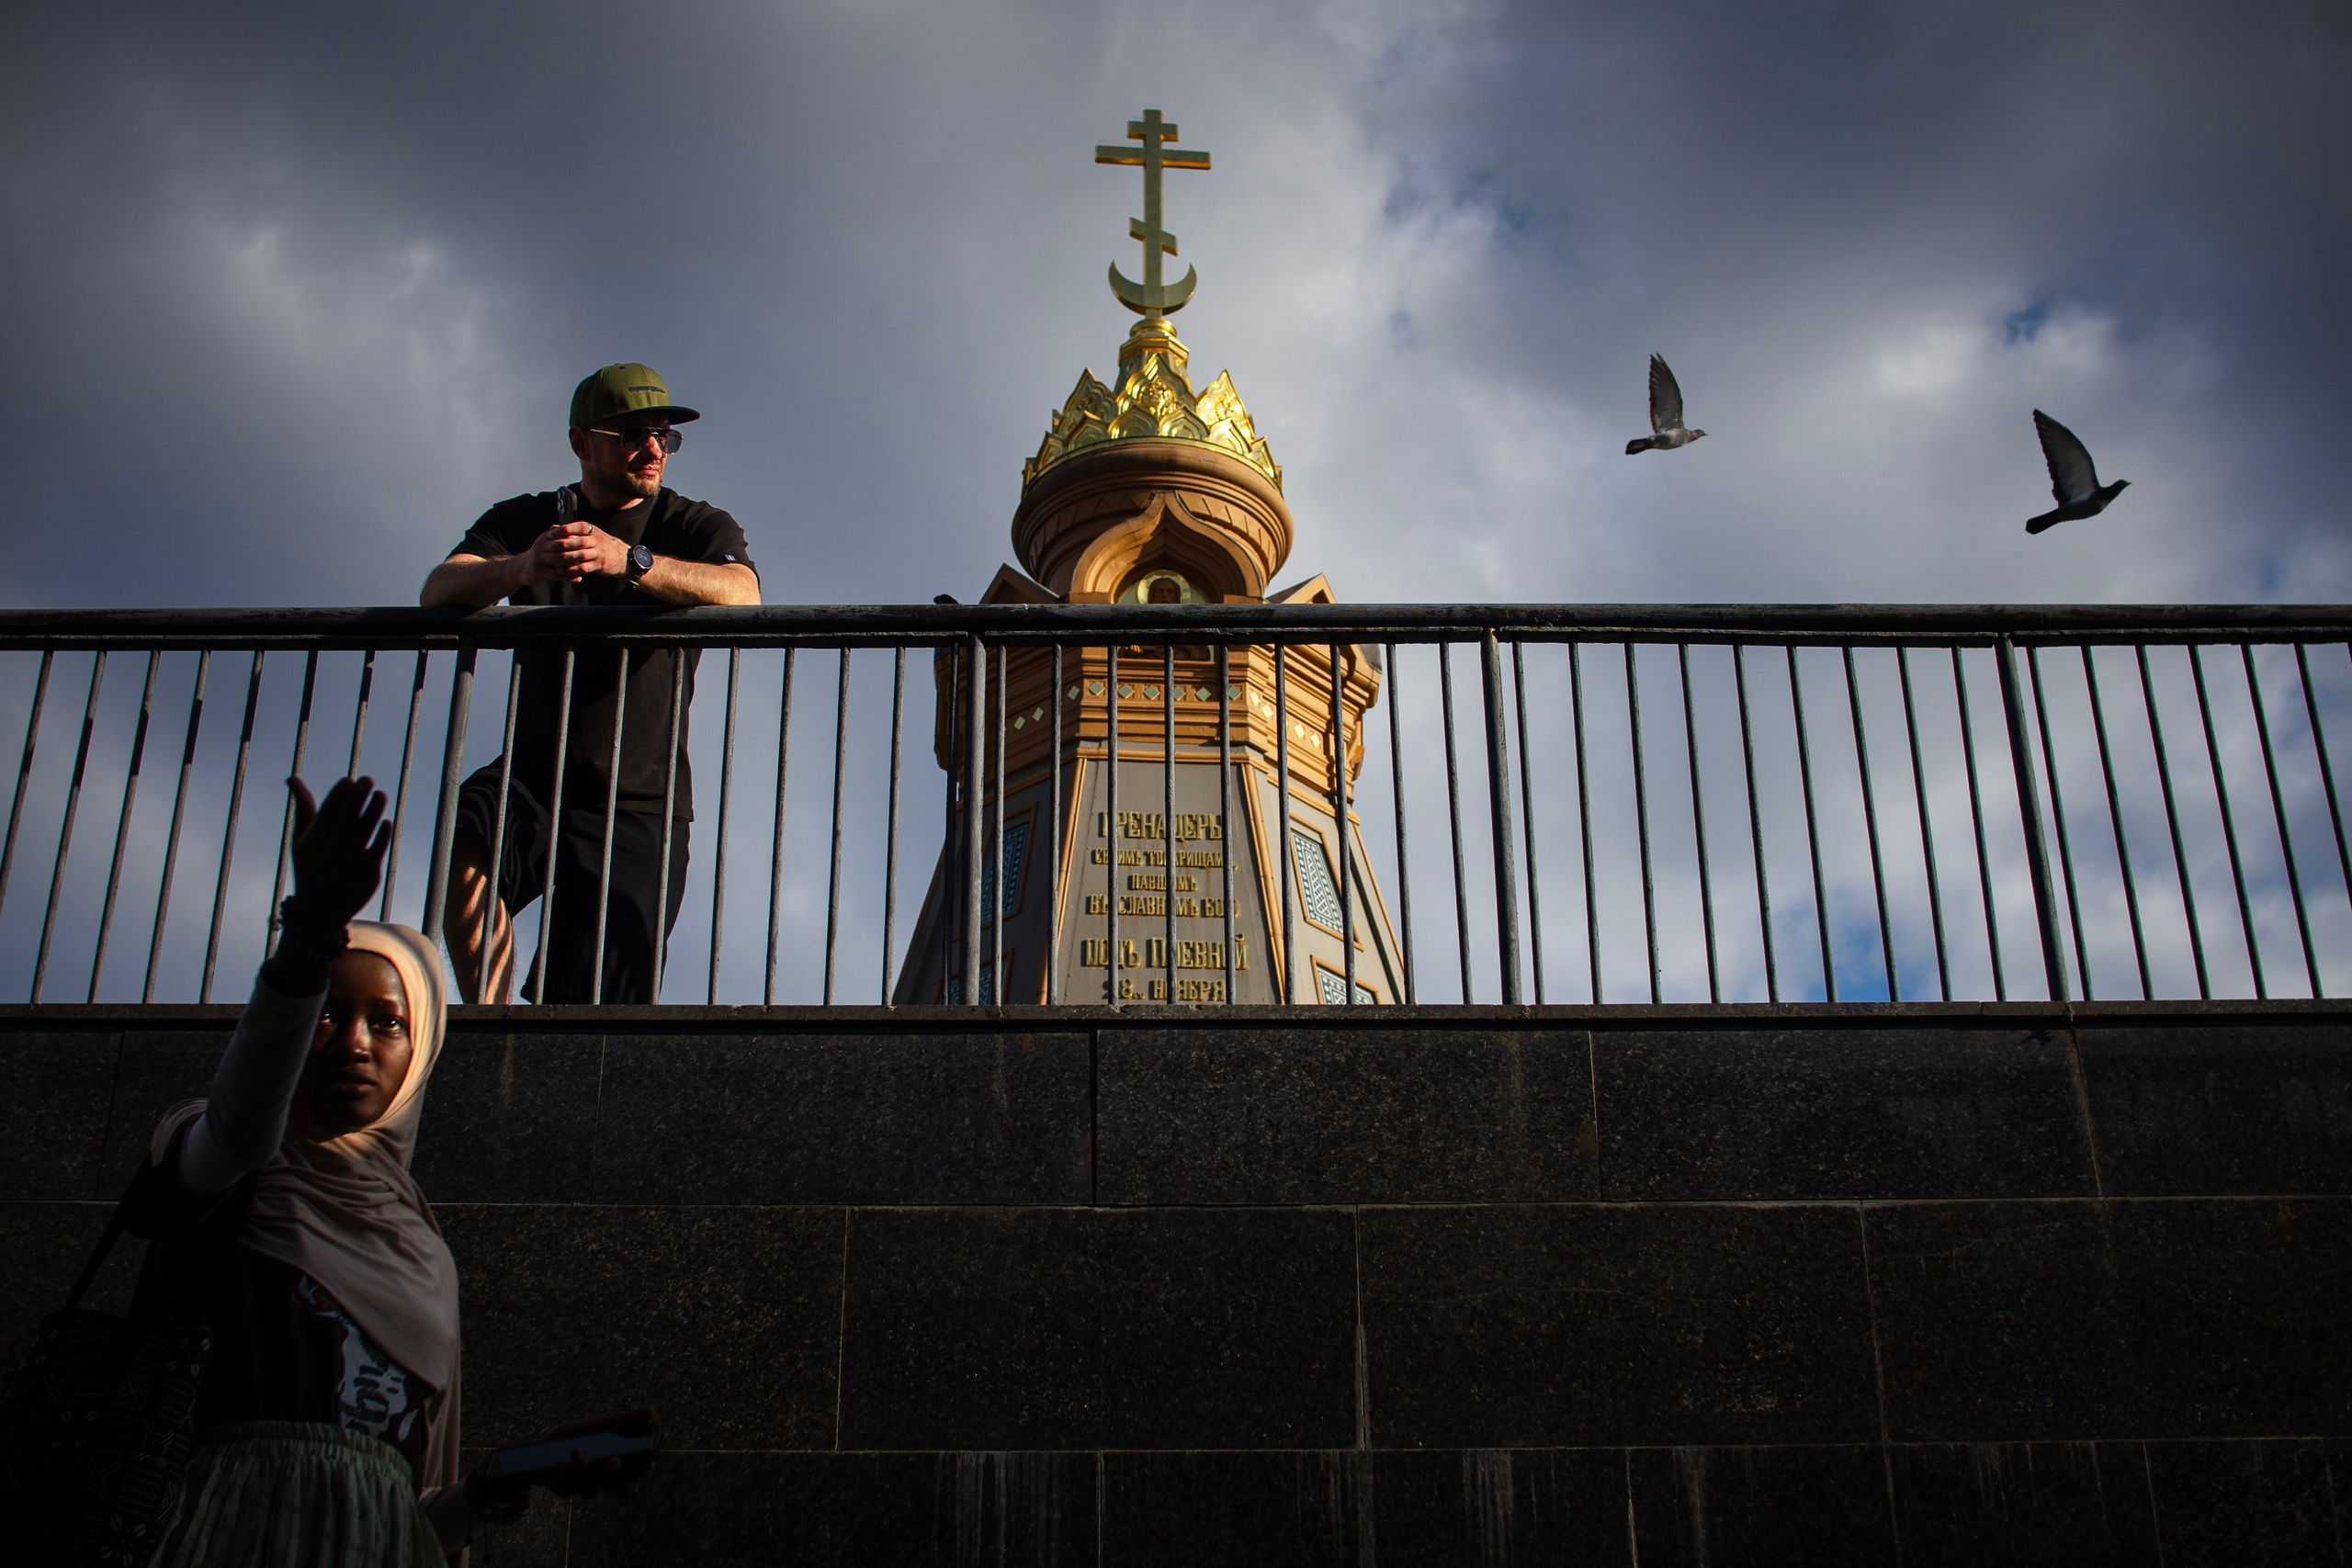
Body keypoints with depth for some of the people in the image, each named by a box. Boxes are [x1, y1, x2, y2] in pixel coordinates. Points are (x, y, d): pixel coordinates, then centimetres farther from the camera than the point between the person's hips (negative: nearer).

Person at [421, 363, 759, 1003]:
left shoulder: (697, 527, 5)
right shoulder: (523, 521, 11)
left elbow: (739, 593, -19)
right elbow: (437, 591, -8)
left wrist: (629, 560, -37)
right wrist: (520, 570, -31)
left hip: (641, 804, -1)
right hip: (534, 777, 1)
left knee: (601, 1006, -7)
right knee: (467, 848, -31)